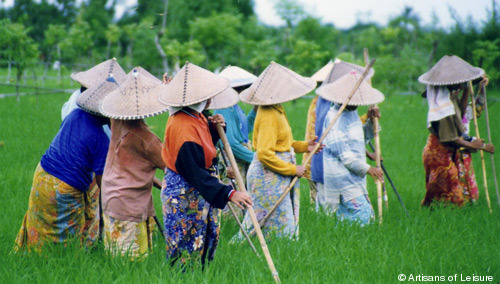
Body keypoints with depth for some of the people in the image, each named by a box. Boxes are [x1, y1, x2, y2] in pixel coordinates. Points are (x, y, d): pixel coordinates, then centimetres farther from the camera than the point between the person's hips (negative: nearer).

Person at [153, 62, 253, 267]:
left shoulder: (195, 117, 2)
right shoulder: (182, 128, -27)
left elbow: (206, 146, 18)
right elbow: (195, 173, -28)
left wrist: (215, 128, -2)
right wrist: (228, 194, -30)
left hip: (200, 194, 10)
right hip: (185, 196, -10)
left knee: (208, 242, 16)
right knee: (187, 252, 1)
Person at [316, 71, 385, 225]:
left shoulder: (352, 112, 13)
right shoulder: (334, 117, -16)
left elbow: (361, 138, 25)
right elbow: (343, 154, -19)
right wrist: (367, 168, -16)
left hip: (355, 176, 9)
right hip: (342, 177, -9)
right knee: (362, 214, -15)